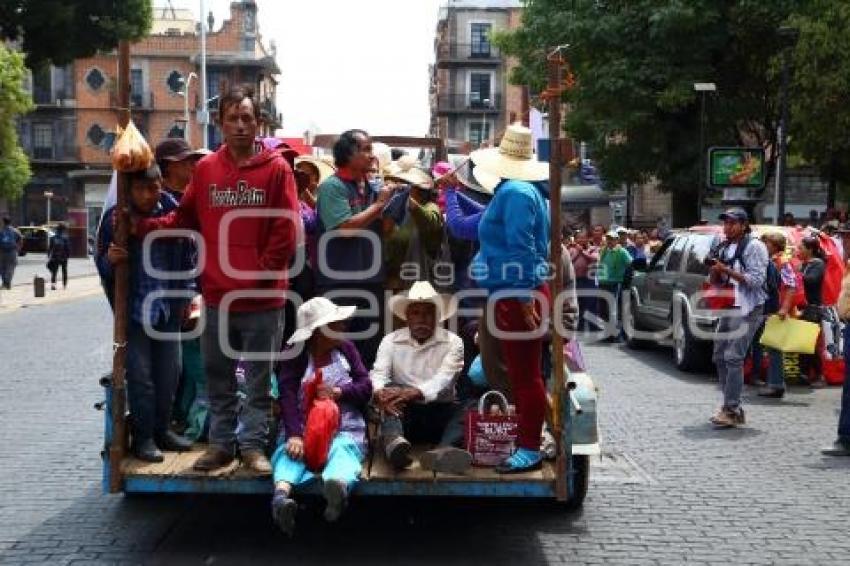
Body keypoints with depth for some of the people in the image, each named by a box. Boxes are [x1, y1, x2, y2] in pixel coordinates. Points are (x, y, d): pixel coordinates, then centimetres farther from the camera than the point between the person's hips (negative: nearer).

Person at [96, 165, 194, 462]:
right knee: (140, 376, 1)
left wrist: (182, 298, 0)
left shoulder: (174, 212, -4)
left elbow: (187, 256, 4)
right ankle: (143, 437, 13)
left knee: (169, 373, 10)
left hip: (168, 310, 2)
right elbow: (101, 264, 0)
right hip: (134, 311, -2)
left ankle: (162, 429, 26)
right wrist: (110, 260, -22)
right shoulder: (115, 218, -6)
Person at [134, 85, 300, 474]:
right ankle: (221, 442, 26)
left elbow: (286, 230, -9)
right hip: (217, 295, 4)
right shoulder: (206, 169, 5)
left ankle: (253, 444, 19)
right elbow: (186, 218, 8)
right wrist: (143, 226, -3)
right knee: (218, 377, 14)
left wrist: (263, 272, -12)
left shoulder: (277, 169, -5)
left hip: (263, 298, -3)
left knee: (259, 378, 8)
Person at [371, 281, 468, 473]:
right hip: (405, 411, 0)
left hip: (441, 410, 0)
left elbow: (444, 378, -13)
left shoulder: (453, 342, 2)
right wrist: (381, 393, -32)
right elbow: (379, 374, -6)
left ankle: (444, 451, -59)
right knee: (390, 400, -30)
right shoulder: (391, 340, 7)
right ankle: (394, 443, -61)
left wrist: (414, 393, -33)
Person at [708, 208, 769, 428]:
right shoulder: (724, 248, 18)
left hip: (747, 309, -9)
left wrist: (727, 270, -18)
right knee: (720, 357, 9)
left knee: (733, 357, -15)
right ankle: (732, 406, 17)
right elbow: (716, 282, 22)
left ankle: (731, 410, -14)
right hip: (727, 308, 9)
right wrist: (715, 271, -1)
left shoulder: (753, 246, -6)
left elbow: (757, 279, -14)